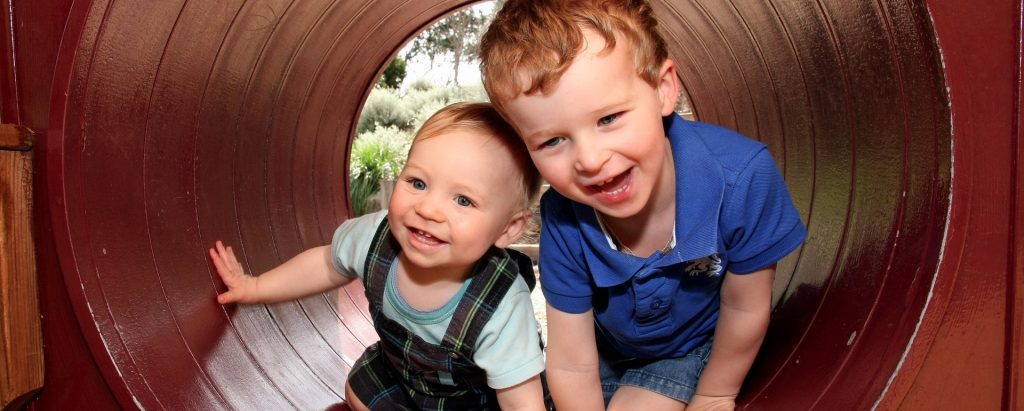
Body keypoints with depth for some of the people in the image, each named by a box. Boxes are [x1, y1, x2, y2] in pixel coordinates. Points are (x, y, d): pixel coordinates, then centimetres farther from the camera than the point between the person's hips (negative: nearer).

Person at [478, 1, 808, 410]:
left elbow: (744, 308, -20)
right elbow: (572, 365, -21)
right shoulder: (562, 223, -32)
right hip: (608, 349, 2)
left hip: (698, 345, -1)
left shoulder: (742, 177, -38)